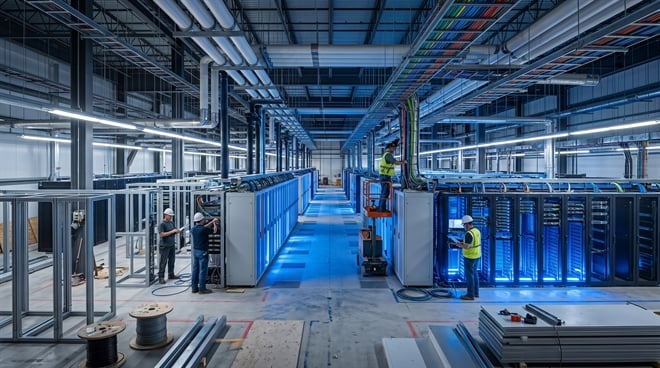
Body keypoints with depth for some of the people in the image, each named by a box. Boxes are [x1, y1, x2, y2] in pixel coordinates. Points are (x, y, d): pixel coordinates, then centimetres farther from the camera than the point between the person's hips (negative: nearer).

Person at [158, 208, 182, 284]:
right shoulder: (162, 224, -11)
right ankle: (161, 277, 2)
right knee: (163, 262, -4)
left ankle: (171, 275, 25)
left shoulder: (172, 223, 11)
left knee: (171, 260, 14)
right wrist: (172, 231, -24)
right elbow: (162, 234, -22)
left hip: (172, 245, 7)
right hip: (164, 246, -7)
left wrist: (177, 231, -2)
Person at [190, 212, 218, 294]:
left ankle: (194, 287, 18)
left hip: (195, 251, 8)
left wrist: (211, 222, 21)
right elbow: (214, 231, -4)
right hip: (202, 252, -8)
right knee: (203, 270, -2)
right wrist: (215, 223, 12)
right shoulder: (204, 229, -18)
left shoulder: (193, 229, 3)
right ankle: (202, 288, 2)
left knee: (195, 269, 12)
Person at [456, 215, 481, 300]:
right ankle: (475, 293, 25)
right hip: (477, 256, 9)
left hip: (470, 257, -9)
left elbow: (466, 247, -27)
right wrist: (463, 243, 15)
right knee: (474, 274, 17)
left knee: (469, 275, -1)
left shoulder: (469, 233, -23)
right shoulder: (477, 231, 7)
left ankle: (470, 295, 5)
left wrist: (459, 245, -9)